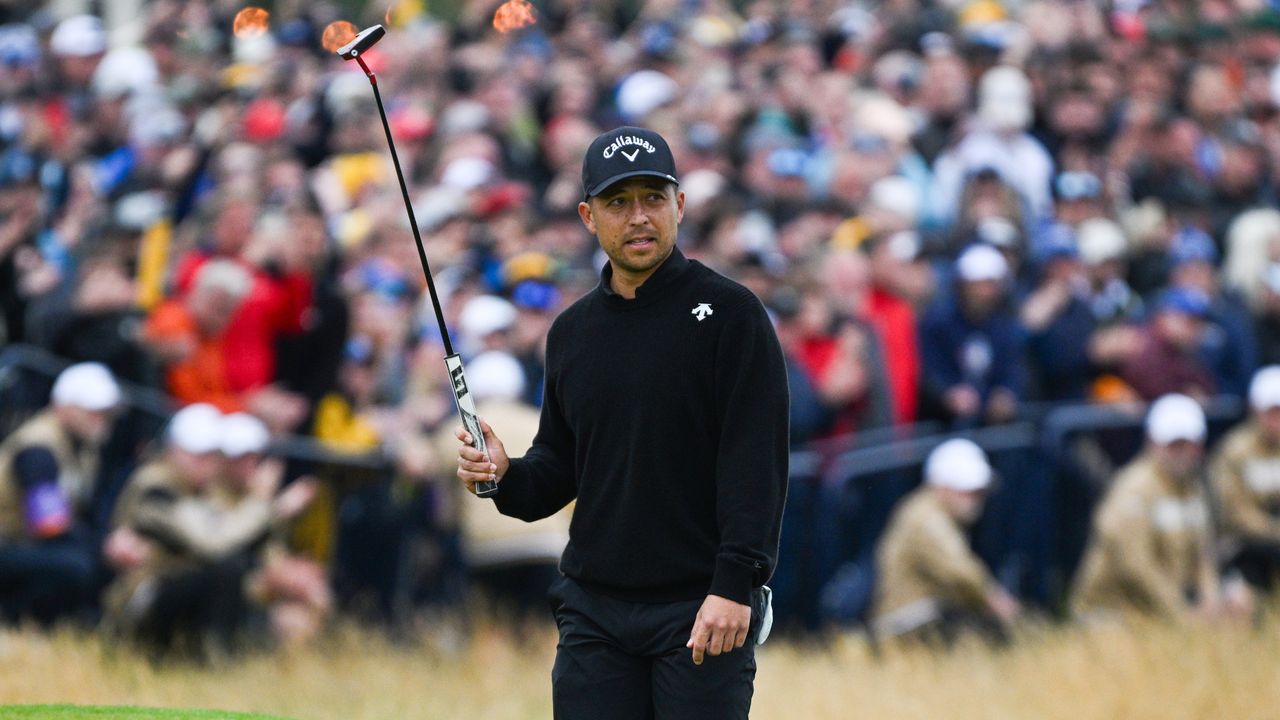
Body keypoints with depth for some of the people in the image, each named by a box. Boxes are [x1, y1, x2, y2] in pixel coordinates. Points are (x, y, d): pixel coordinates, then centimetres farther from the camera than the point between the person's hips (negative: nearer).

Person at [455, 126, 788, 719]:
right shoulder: (573, 331, 13)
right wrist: (507, 477, -2)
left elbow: (757, 460, -11)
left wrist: (735, 583, -20)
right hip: (594, 608, 5)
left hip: (703, 609, -5)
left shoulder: (730, 314, -5)